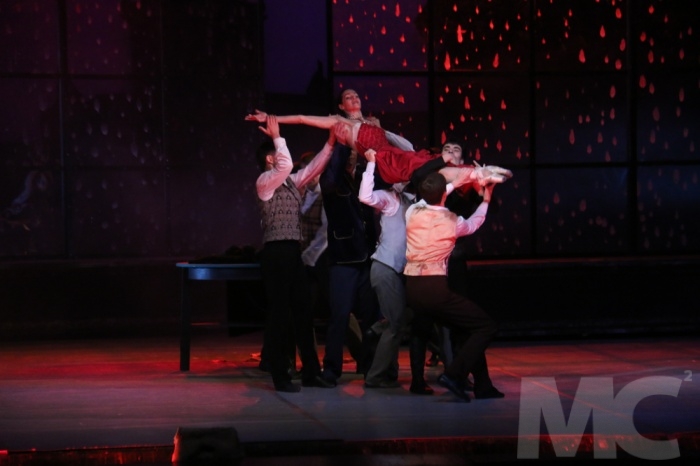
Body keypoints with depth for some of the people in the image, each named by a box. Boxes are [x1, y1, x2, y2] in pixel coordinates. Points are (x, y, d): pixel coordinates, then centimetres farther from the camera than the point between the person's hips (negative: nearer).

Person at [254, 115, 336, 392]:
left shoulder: (291, 182, 16)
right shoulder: (264, 181, -7)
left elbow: (313, 168, 17)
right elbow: (286, 165, -24)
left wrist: (330, 144, 9)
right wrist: (277, 137, -16)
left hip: (293, 252, 9)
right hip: (276, 252, -8)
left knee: (303, 312, 9)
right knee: (279, 314, -5)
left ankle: (310, 373, 15)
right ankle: (280, 377, 1)